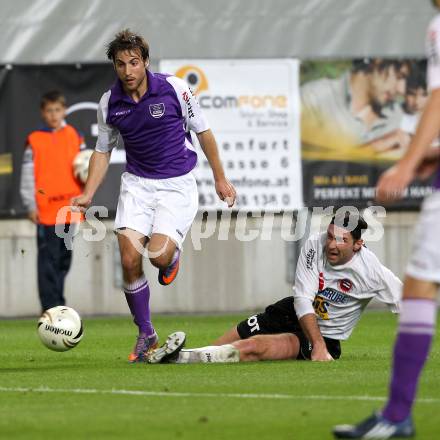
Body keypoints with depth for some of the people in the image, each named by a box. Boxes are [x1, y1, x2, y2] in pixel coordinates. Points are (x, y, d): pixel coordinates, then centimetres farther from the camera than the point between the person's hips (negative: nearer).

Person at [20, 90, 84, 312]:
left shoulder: (74, 136, 11)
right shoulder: (34, 140, 2)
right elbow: (27, 174, 0)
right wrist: (30, 205, -5)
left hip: (69, 208, 4)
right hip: (45, 208, -4)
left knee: (64, 258, 10)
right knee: (48, 258, -8)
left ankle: (57, 303, 21)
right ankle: (51, 307, -9)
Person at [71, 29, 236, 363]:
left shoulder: (174, 88, -11)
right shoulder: (109, 104, -2)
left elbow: (203, 131, 1)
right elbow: (103, 150, 12)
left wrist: (220, 179, 5)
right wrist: (88, 195, 2)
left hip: (177, 185, -3)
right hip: (137, 183, 3)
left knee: (159, 255, -22)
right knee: (130, 260, -11)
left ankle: (173, 256, 18)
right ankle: (146, 334, 6)